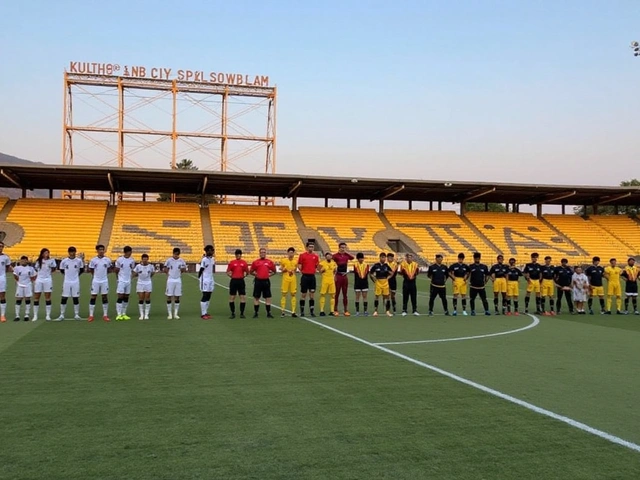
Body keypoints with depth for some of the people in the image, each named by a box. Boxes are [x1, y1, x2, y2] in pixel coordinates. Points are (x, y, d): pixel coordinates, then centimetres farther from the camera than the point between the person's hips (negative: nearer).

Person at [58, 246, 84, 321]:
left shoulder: (79, 260, -1)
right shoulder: (64, 261, -1)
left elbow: (82, 270, 11)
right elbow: (61, 270, 11)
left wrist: (76, 274, 8)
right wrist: (67, 275, 9)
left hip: (76, 282, 0)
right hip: (66, 282, 0)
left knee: (76, 298, 3)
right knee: (64, 298, 0)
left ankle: (76, 314, 11)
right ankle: (62, 315, 8)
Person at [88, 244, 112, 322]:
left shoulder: (107, 260, 1)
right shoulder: (93, 260, -1)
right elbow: (91, 270, 8)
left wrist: (104, 273, 4)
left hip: (104, 281, 1)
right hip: (95, 281, -1)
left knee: (105, 297, 4)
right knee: (93, 297, 0)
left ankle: (105, 315, 11)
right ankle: (91, 315, 5)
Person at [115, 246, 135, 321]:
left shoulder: (132, 260, 4)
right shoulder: (119, 259, -6)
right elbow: (116, 270, 4)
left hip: (128, 281, 4)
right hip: (121, 281, -4)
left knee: (126, 298, 8)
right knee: (120, 297, -7)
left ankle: (124, 314, 15)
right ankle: (118, 314, -6)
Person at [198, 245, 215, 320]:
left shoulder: (212, 259, 11)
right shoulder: (204, 260, -15)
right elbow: (201, 270, -12)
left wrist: (214, 263, 7)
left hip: (211, 280, 8)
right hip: (205, 280, -8)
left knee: (208, 297, 9)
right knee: (205, 296, -5)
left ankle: (206, 312, 16)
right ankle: (203, 314, 0)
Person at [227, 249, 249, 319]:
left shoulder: (244, 262, 4)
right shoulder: (232, 262, 1)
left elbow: (247, 272, 9)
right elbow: (228, 272, 3)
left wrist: (244, 275, -3)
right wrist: (231, 276, -7)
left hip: (241, 281, 1)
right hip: (233, 281, -1)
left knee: (243, 297, -2)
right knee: (232, 297, 2)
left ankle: (242, 313, 9)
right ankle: (232, 313, 12)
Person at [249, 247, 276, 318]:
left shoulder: (269, 262, 6)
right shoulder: (255, 262, 4)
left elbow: (274, 271, 15)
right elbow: (251, 271, 11)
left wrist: (270, 274, 1)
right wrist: (255, 274, -5)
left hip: (266, 281, 1)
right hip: (258, 281, -1)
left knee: (268, 297, 2)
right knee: (256, 297, 3)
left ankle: (268, 313, 10)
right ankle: (255, 313, 12)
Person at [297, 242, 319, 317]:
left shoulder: (316, 256, 8)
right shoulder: (302, 255, -1)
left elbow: (317, 266, 14)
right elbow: (299, 265, -2)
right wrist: (301, 271, -12)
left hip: (312, 276, 3)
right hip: (305, 276, -3)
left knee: (312, 294, 4)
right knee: (303, 294, 3)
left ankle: (311, 311, 10)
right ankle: (302, 311, 13)